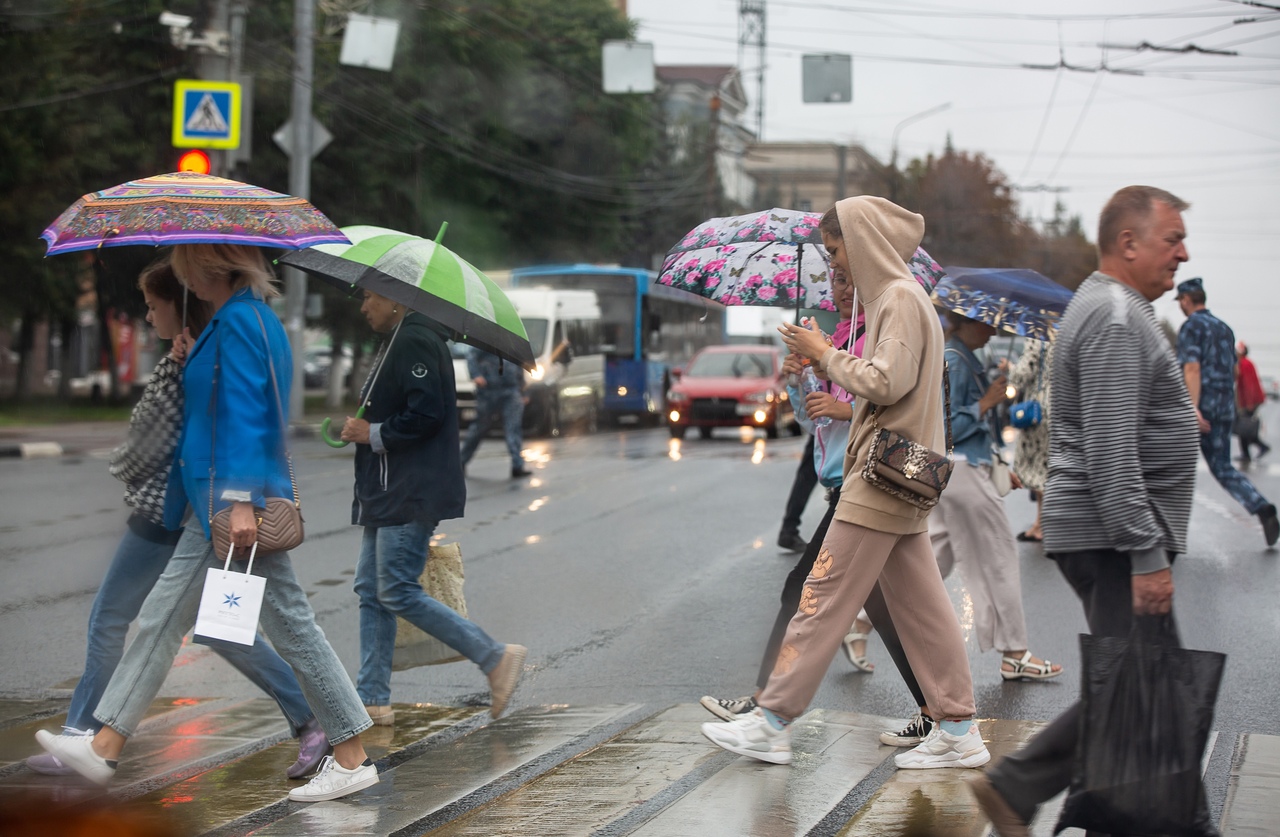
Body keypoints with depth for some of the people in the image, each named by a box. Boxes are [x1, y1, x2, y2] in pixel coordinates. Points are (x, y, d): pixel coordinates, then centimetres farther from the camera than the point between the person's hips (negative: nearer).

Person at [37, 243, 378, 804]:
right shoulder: (253, 317, 15)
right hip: (215, 503, 11)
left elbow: (244, 414, -21)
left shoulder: (238, 321, -15)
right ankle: (104, 747, 15)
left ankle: (352, 760, 3)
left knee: (289, 622, -4)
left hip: (232, 498, -11)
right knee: (162, 616, 11)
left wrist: (242, 499, -25)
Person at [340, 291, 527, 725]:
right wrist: (361, 427, 13)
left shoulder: (414, 341, -14)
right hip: (390, 494, 11)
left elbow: (426, 414, -23)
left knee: (398, 593, -12)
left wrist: (373, 434, -13)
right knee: (370, 591, 9)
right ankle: (372, 698, 12)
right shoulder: (398, 342, 19)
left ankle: (496, 658, -7)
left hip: (411, 495, -11)